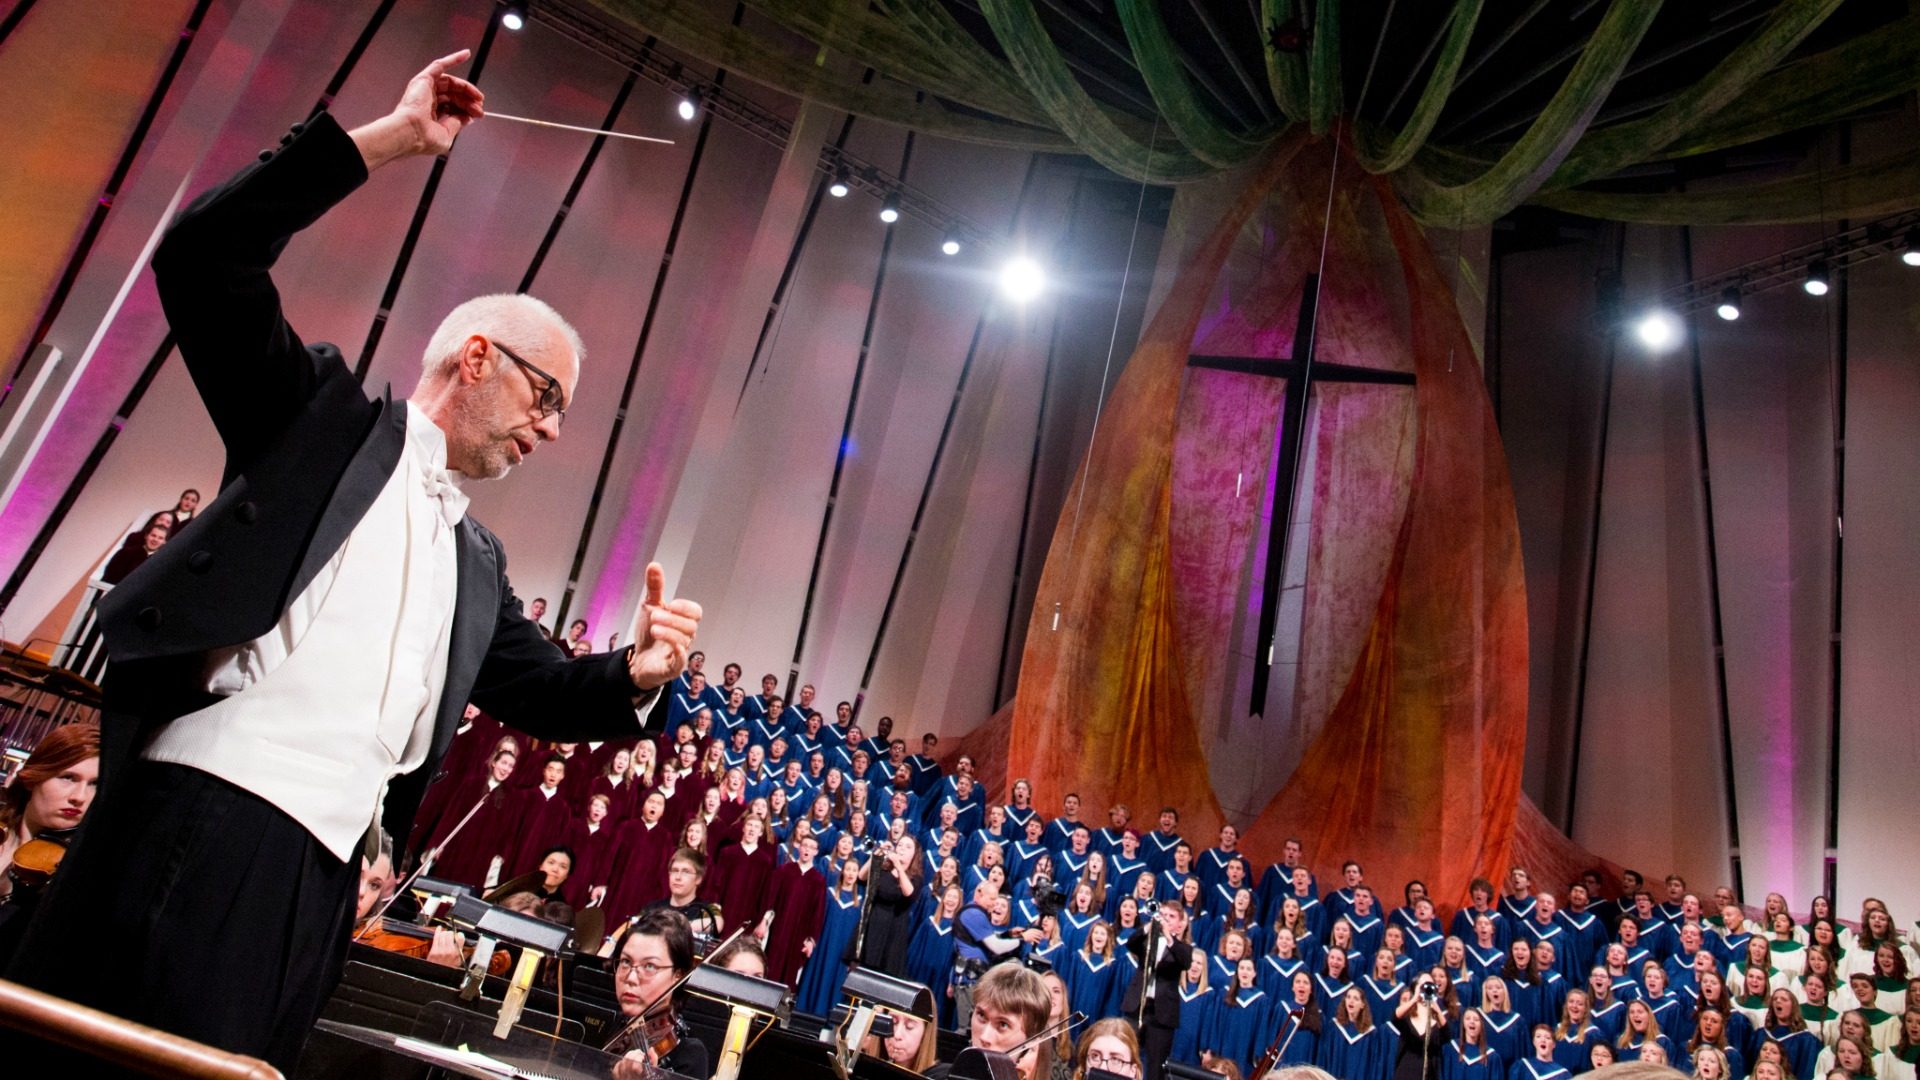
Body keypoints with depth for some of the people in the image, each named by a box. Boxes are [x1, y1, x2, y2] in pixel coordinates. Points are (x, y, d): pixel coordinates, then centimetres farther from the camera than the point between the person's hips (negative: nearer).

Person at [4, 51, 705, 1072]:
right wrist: (389, 138, -4)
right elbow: (203, 257, -2)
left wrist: (636, 672, 1)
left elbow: (544, 693, 24)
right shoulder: (330, 417, 9)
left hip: (324, 870, 6)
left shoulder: (476, 563, 24)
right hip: (207, 817, -6)